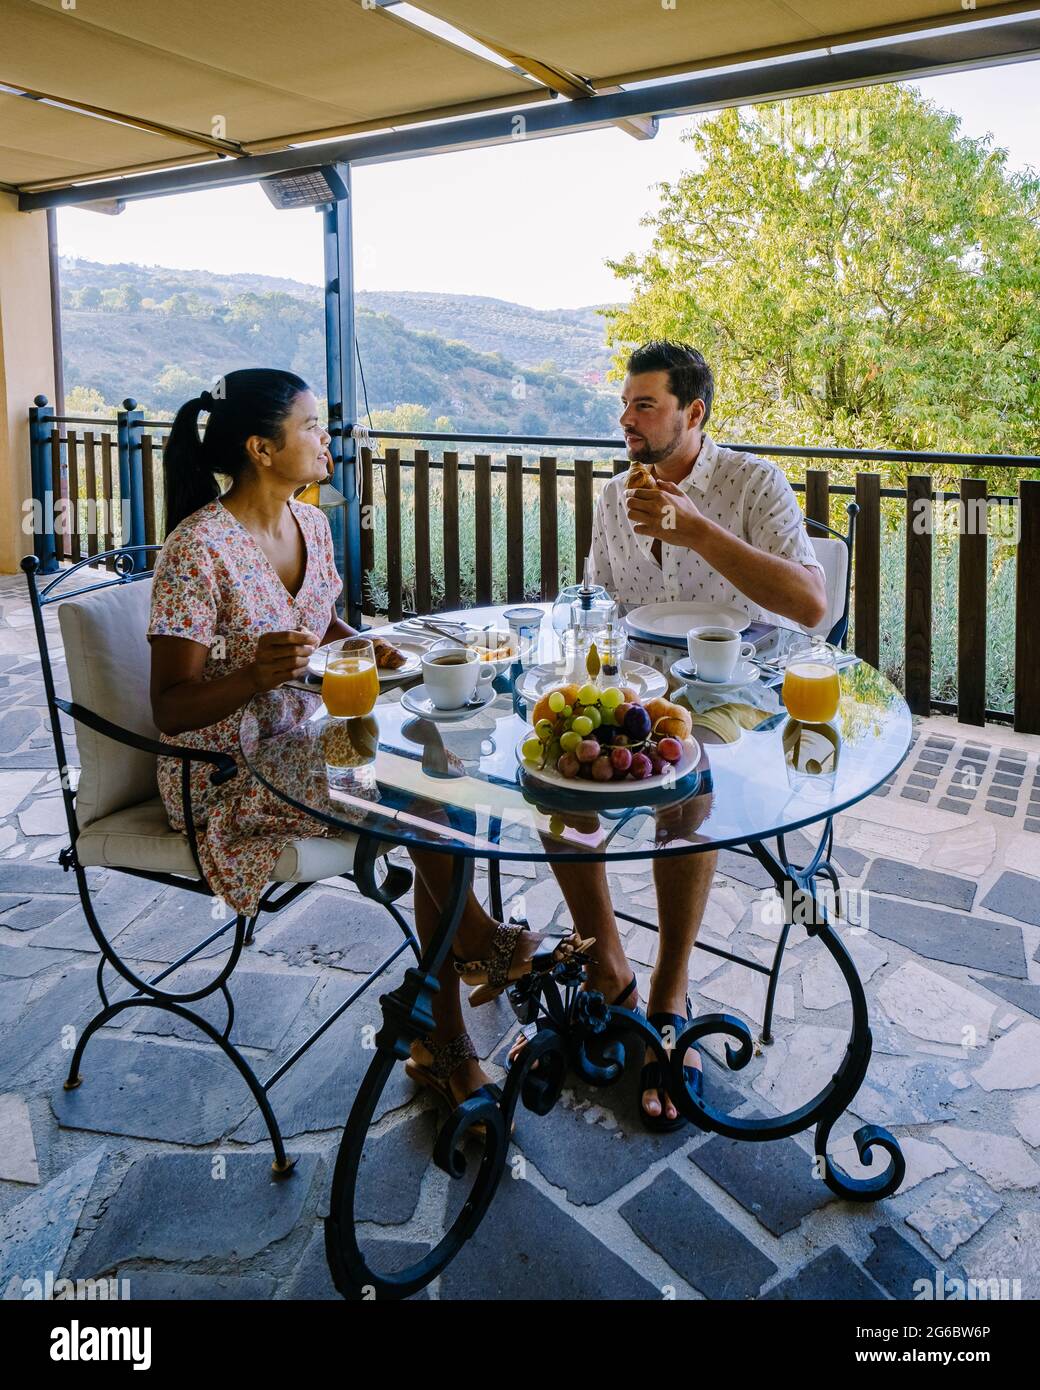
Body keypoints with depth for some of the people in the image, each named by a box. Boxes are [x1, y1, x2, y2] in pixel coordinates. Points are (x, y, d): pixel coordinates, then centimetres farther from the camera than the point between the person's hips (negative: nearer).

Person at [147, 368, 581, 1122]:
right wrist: (256, 675, -38)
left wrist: (363, 645, -3)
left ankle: (443, 1039, -5)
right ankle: (480, 938, 7)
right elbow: (170, 708, -20)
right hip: (226, 778, -7)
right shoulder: (199, 549, -20)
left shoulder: (311, 523, 3)